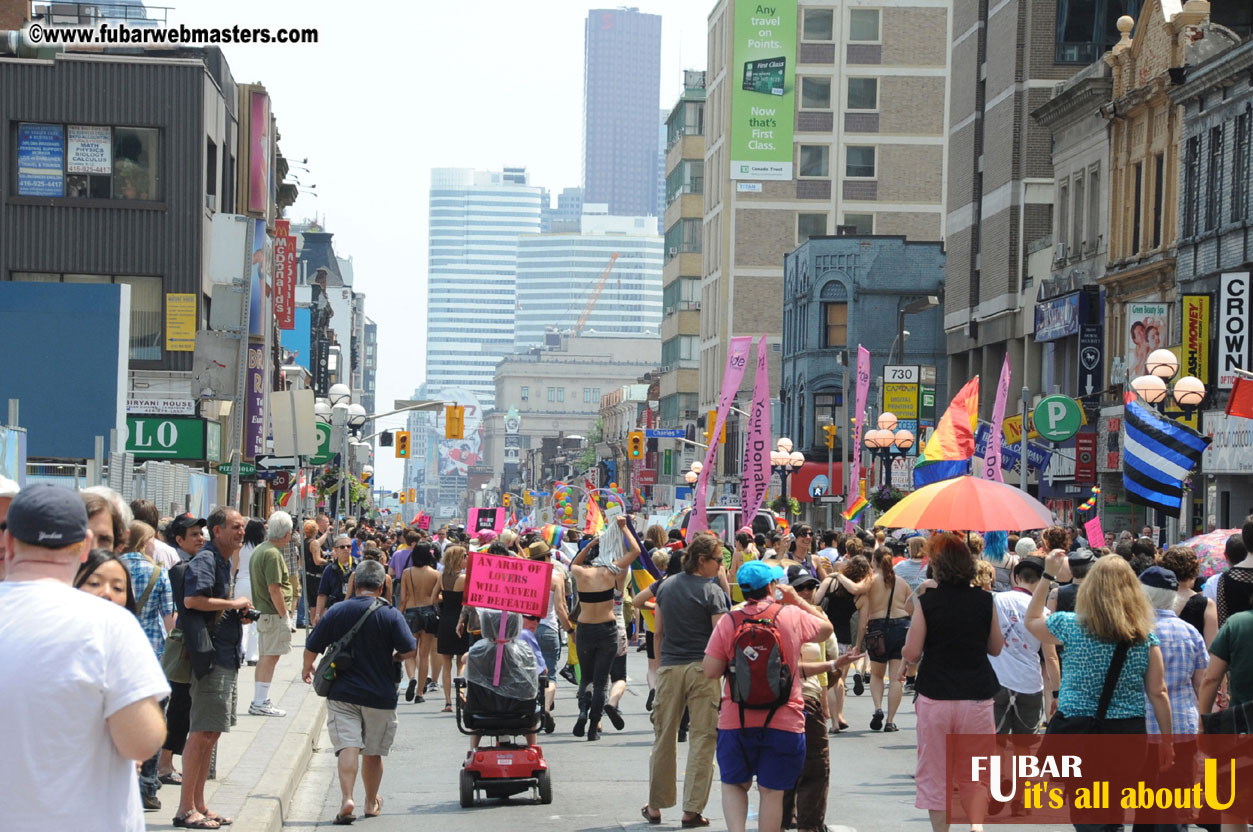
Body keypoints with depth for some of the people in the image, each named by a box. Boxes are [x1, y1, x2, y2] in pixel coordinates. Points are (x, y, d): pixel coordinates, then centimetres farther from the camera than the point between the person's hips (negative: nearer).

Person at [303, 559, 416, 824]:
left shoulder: (336, 612, -4)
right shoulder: (391, 615, -8)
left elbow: (312, 647, 1)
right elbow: (410, 650, -13)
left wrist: (307, 668, 21)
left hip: (342, 693, 0)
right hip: (379, 695, 0)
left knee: (347, 746, -6)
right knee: (373, 752, 14)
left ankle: (347, 798, -26)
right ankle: (372, 803, 28)